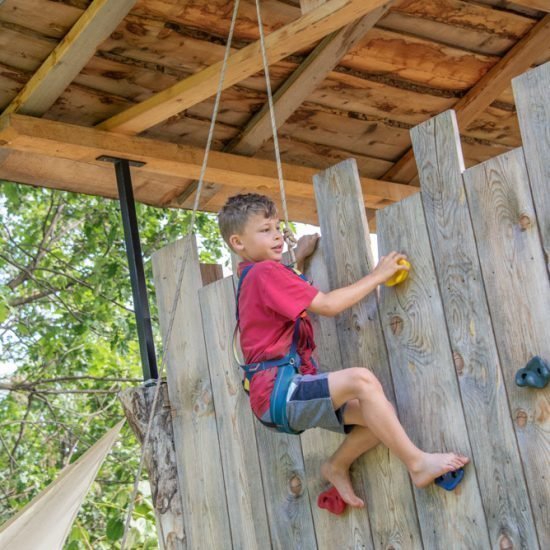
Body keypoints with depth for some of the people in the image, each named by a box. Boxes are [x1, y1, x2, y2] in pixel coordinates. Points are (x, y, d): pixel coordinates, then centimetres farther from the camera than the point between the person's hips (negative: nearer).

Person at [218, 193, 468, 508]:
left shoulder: (252, 277, 21)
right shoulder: (265, 272, -10)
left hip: (289, 396, 10)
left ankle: (338, 466, 17)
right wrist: (377, 276, -6)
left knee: (382, 413, -1)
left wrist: (299, 260, 31)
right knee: (360, 379, -30)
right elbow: (327, 305, -14)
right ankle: (418, 463, -28)